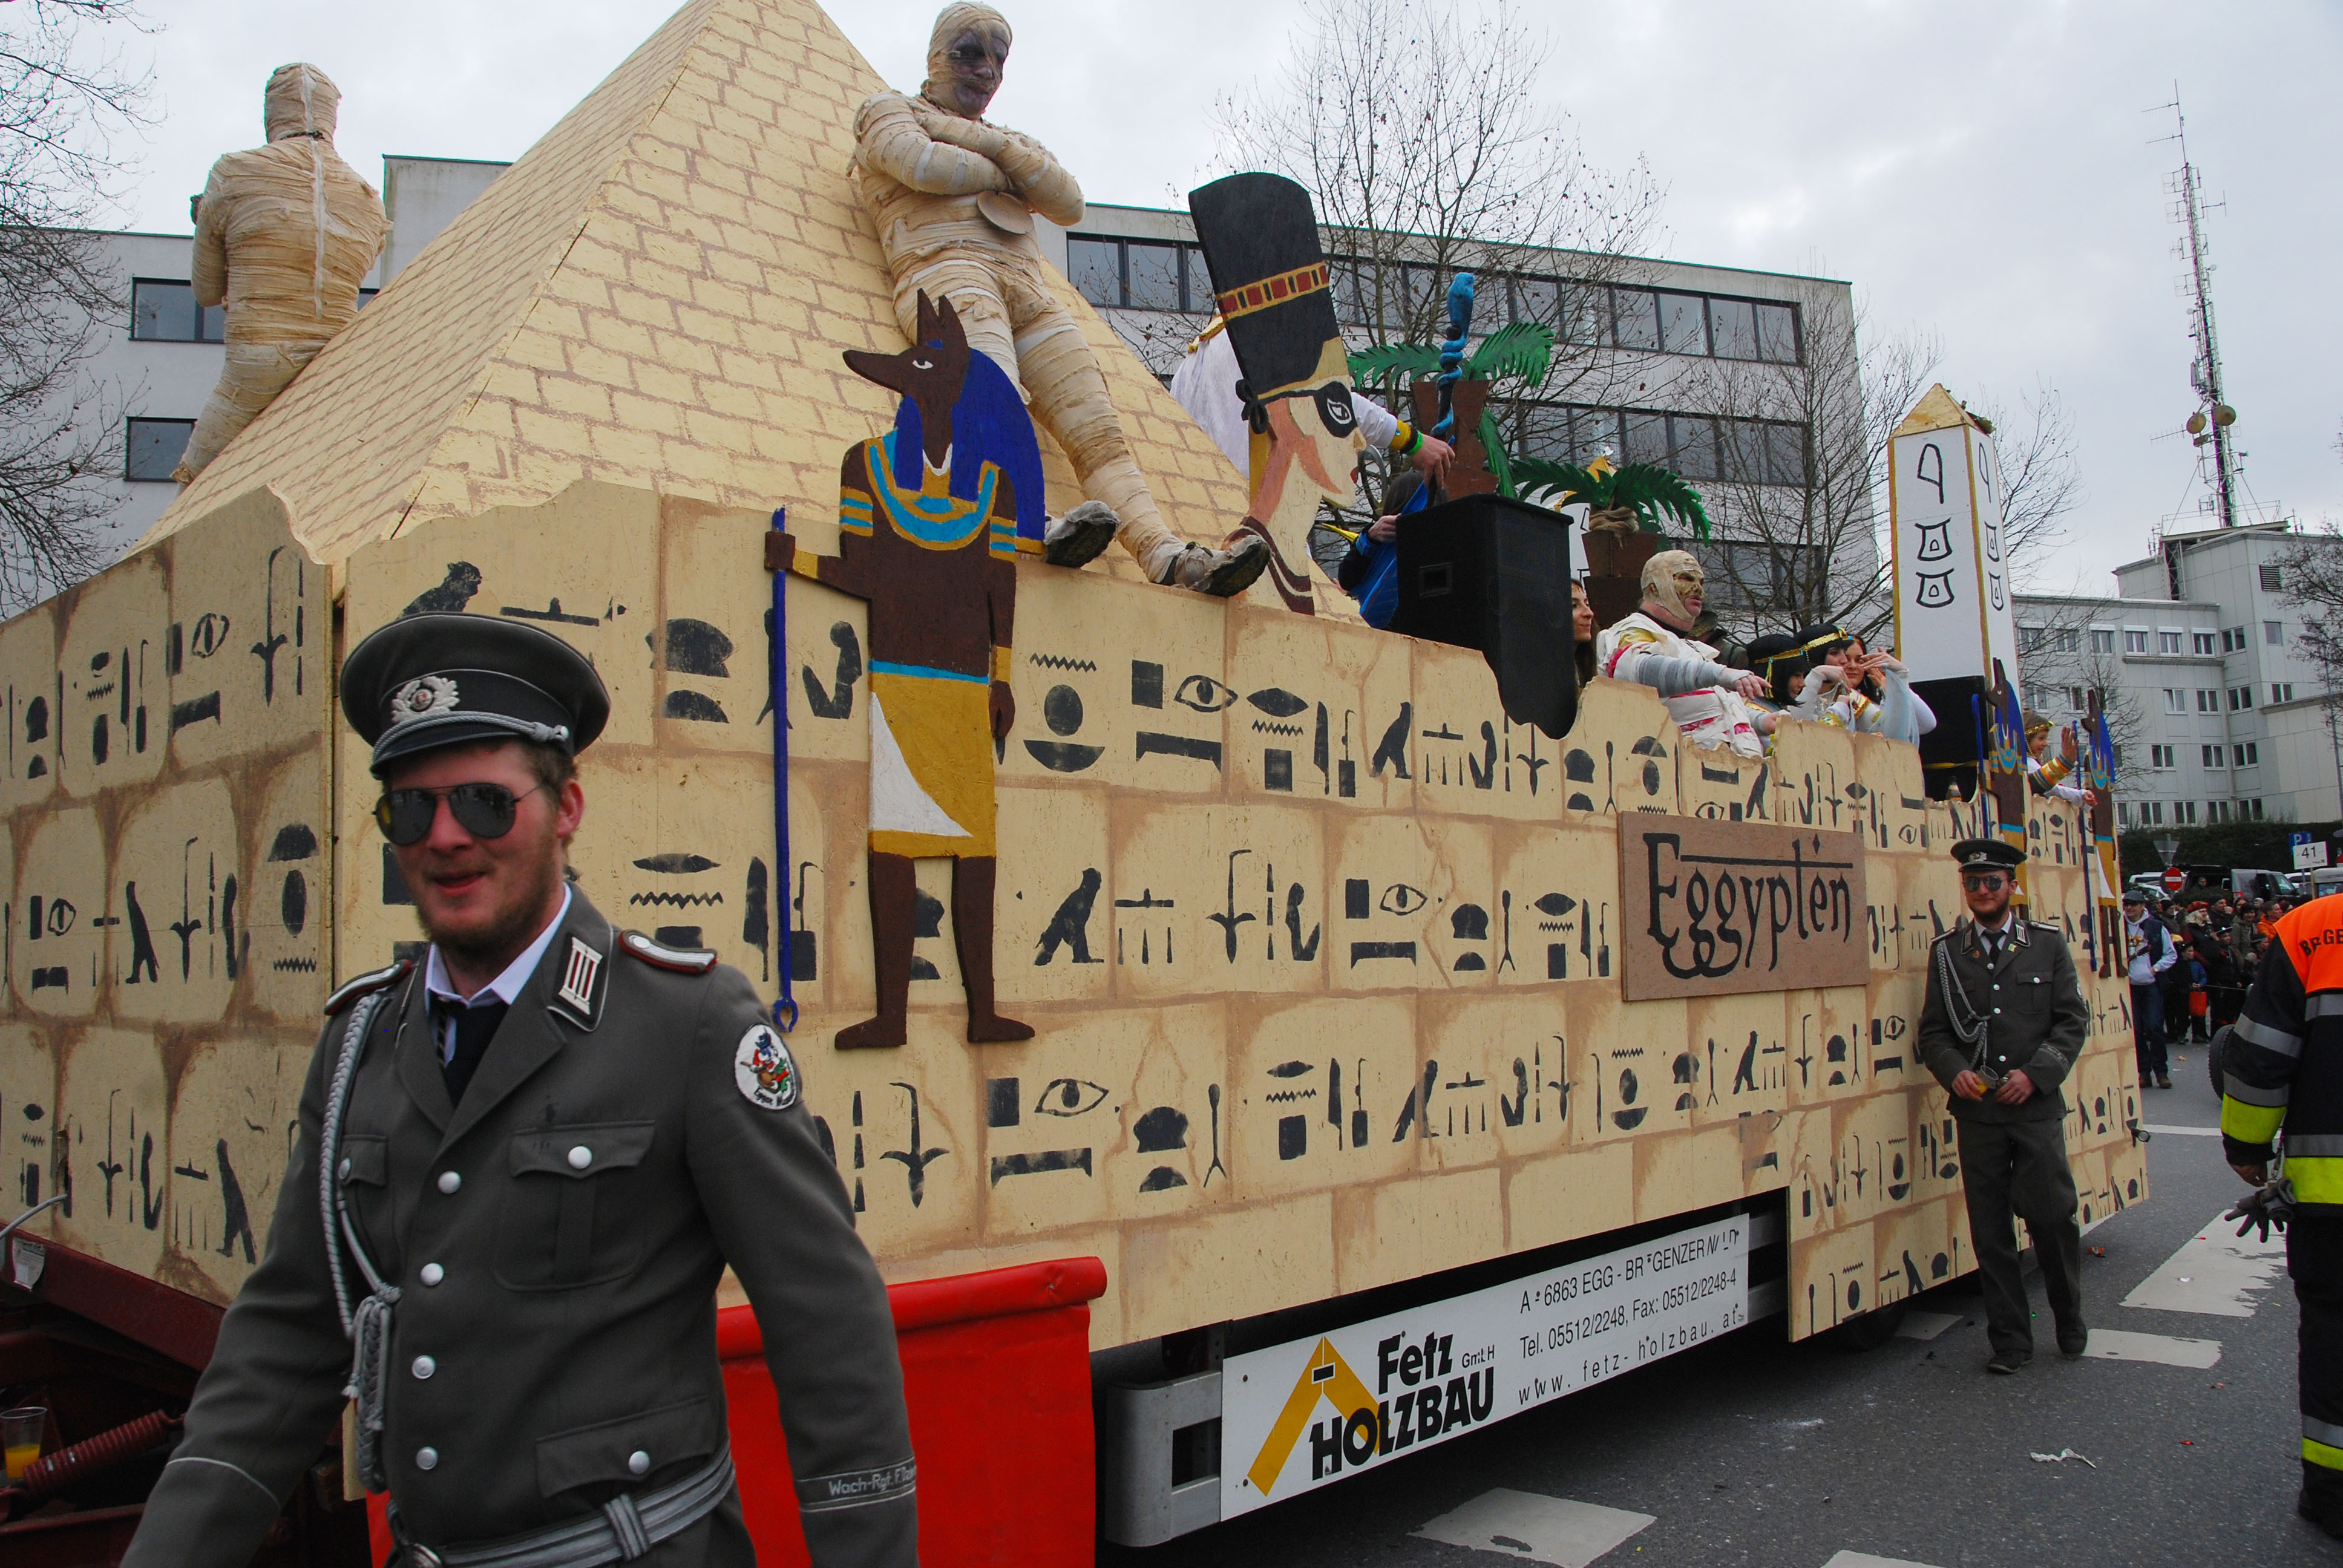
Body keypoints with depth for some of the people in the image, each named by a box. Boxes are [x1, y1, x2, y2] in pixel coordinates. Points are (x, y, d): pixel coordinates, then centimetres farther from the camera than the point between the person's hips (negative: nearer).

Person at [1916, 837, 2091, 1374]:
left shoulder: (2047, 943, 5)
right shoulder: (1946, 952, 8)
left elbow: (2073, 1020, 2)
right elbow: (1932, 1031, 9)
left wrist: (2035, 1074, -10)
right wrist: (1955, 1072, -10)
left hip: (2037, 1108, -1)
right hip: (1977, 1112, 1)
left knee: (2052, 1217, 1)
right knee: (1990, 1230, 4)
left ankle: (2070, 1322, 26)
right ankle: (2010, 1340, 15)